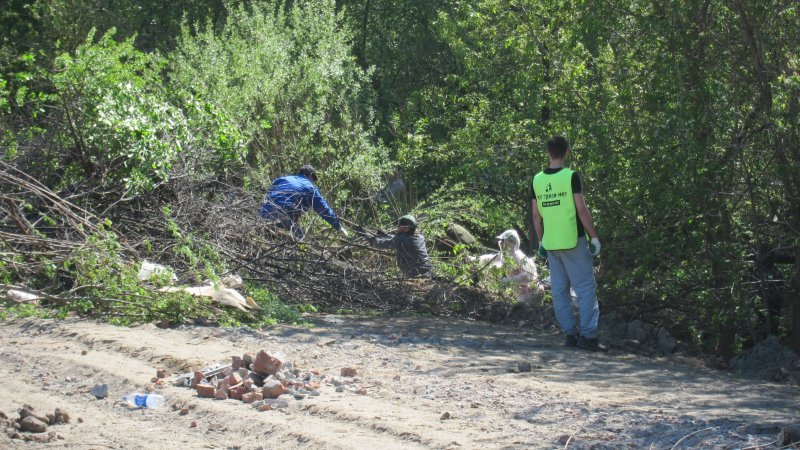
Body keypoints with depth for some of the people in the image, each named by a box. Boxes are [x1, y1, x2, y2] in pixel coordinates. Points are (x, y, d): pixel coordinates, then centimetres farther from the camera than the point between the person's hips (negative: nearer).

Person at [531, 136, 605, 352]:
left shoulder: (537, 180, 5)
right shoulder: (571, 176, -10)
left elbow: (536, 215, 9)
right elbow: (582, 210, -12)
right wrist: (594, 237, -5)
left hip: (550, 243, 5)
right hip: (573, 242, -5)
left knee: (559, 290, 10)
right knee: (586, 289, -1)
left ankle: (570, 334, 11)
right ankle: (588, 335, -6)